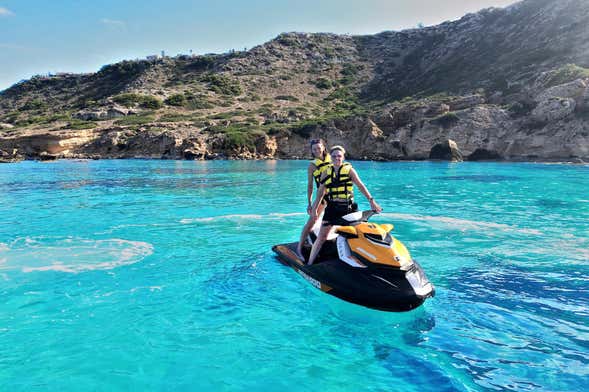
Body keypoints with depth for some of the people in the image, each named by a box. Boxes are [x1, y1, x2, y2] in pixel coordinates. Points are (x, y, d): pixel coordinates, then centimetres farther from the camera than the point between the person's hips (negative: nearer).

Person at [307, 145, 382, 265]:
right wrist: (314, 208, 8)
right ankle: (309, 263, 7)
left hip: (347, 208, -1)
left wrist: (371, 201, -11)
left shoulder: (349, 170, 2)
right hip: (332, 208, 1)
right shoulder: (327, 172, 8)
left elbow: (361, 186, -3)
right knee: (321, 237, 1)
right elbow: (321, 192, 11)